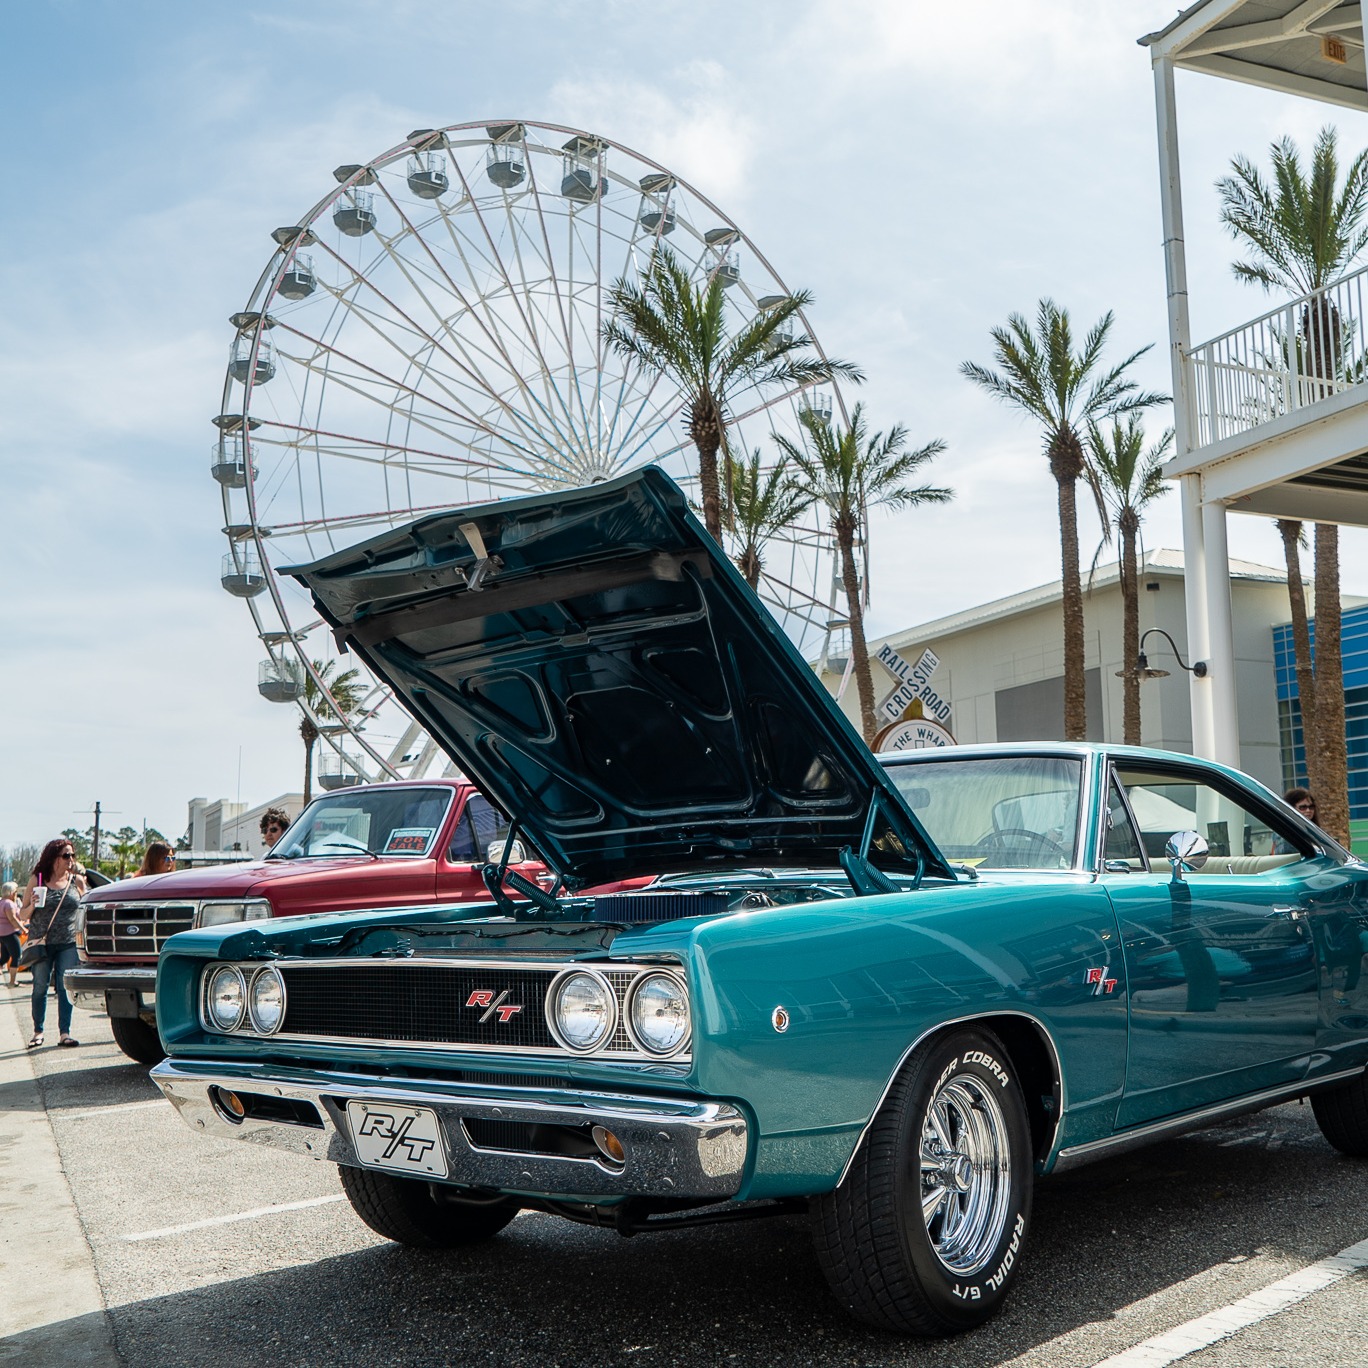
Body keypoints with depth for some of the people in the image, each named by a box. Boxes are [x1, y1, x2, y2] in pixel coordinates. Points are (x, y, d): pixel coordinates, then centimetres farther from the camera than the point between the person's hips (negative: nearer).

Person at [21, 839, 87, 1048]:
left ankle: (64, 1032, 2)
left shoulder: (77, 880, 6)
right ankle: (38, 1032, 15)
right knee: (40, 988, 5)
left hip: (68, 943, 1)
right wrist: (32, 905, -15)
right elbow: (22, 914, 4)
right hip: (42, 943, -1)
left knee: (65, 987, -2)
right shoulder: (37, 880, 1)